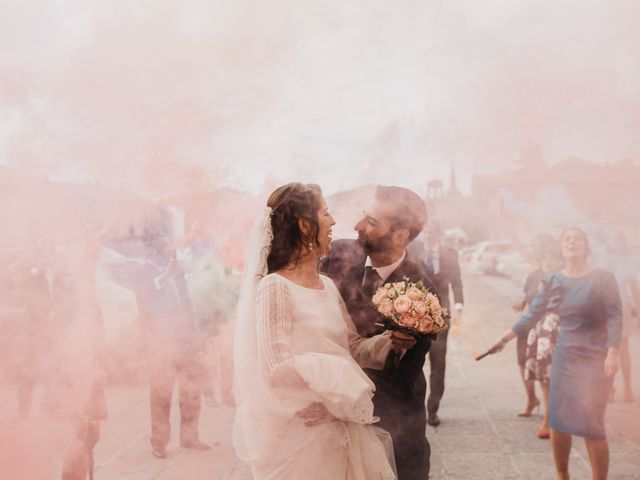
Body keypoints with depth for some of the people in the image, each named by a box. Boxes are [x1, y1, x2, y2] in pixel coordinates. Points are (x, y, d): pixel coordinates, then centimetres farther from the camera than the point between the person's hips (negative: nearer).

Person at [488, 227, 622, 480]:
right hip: (564, 356, 4)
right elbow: (531, 316, 8)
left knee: (591, 424, -11)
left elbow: (615, 316, -12)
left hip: (596, 358, -4)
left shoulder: (603, 278, -8)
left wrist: (612, 353, -22)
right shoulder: (553, 281, 4)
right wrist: (503, 340, 6)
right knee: (558, 421, 4)